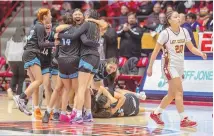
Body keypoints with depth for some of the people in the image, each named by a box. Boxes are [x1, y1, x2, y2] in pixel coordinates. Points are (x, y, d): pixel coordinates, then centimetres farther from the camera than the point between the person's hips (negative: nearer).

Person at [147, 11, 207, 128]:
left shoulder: (184, 31, 4)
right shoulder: (165, 33, -12)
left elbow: (191, 48, 6)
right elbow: (156, 51, -7)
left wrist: (201, 53, -14)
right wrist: (150, 67, -7)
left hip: (180, 65, 7)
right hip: (169, 65, -7)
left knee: (172, 94, 13)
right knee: (179, 92, -15)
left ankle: (156, 113, 30)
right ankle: (184, 120, -15)